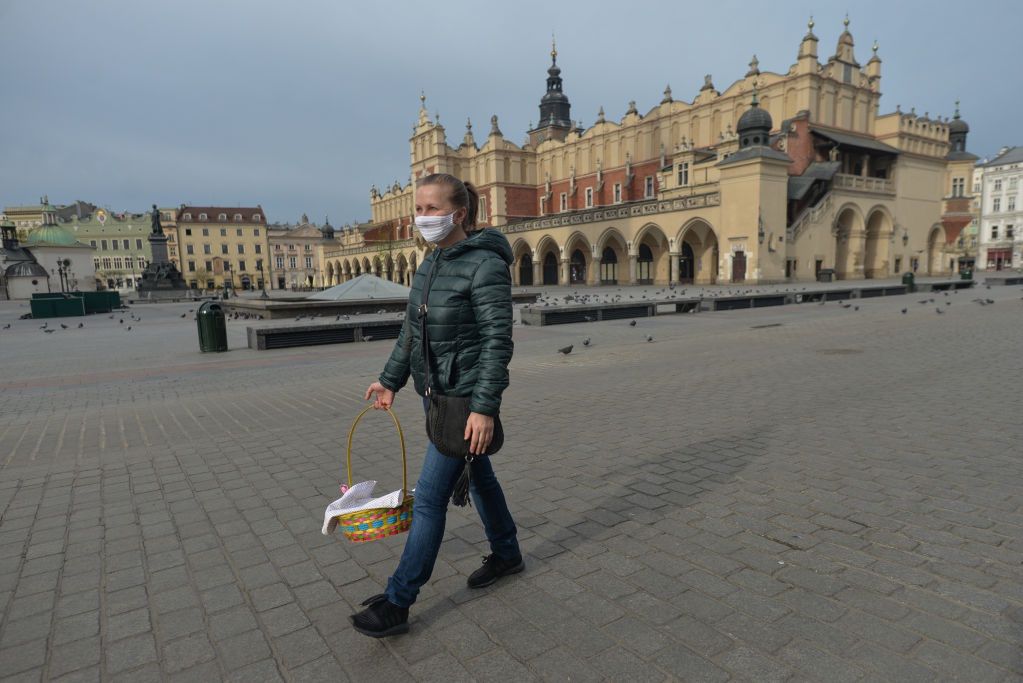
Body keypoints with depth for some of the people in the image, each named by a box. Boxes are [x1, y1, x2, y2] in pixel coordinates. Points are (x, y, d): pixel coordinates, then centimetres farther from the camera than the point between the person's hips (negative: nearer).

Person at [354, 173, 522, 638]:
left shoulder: (485, 264, -18)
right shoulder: (430, 263, 7)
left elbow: (498, 341, -22)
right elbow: (411, 329, 14)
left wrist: (484, 408, -25)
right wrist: (390, 380, 12)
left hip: (466, 397, -9)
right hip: (436, 391, 9)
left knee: (430, 497, -1)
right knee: (477, 475, 22)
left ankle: (397, 604, 14)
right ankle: (506, 554, 43)